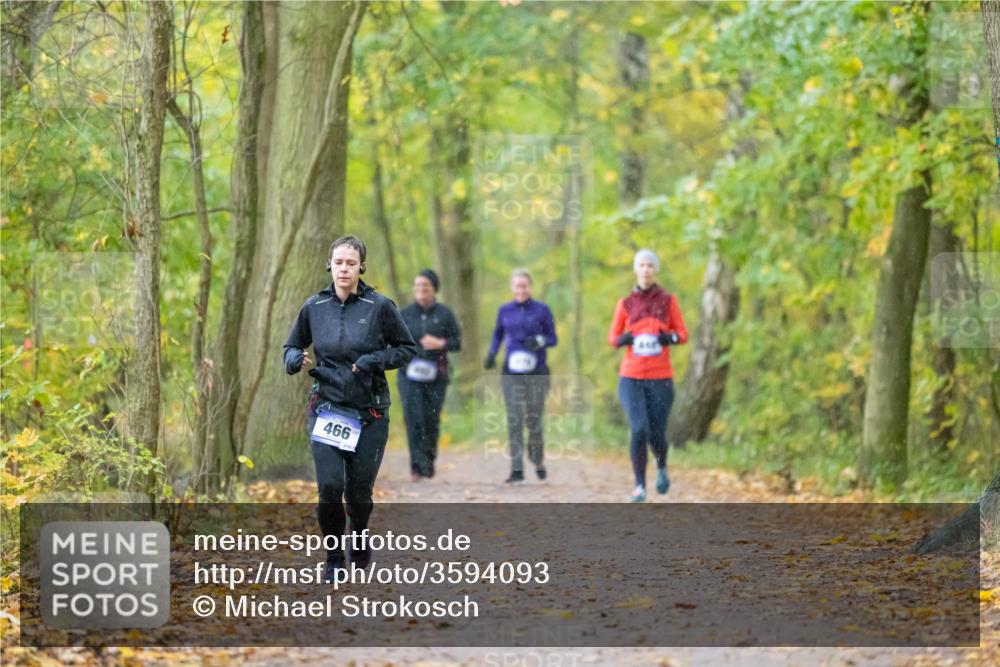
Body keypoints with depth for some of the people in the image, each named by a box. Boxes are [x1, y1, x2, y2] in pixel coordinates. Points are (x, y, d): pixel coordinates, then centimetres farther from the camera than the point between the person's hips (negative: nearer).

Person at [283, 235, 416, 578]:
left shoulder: (380, 306, -5)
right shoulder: (314, 307, 2)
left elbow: (407, 348, 4)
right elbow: (291, 347, 15)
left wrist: (375, 361, -13)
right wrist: (296, 359, -8)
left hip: (370, 413, -1)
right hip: (326, 408, 1)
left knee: (359, 492, 3)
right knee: (330, 486, -13)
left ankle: (360, 546, 35)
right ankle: (334, 558, 8)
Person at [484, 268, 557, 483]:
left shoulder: (542, 310, 1)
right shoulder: (504, 311, 8)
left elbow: (553, 338, 3)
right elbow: (497, 335, 19)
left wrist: (539, 341, -18)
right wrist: (491, 355, 3)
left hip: (536, 372, -1)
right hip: (512, 373, 1)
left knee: (533, 419, 2)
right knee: (514, 419, -9)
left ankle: (538, 462, 28)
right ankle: (517, 470, -11)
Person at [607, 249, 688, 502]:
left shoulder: (668, 301, 4)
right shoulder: (625, 304, 6)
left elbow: (682, 334, 7)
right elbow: (613, 337, 13)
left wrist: (670, 337, -15)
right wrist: (622, 339, -11)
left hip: (660, 379, 0)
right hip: (631, 378, 0)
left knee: (656, 436, 1)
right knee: (639, 430, -18)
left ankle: (661, 467, 36)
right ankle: (639, 486, -6)